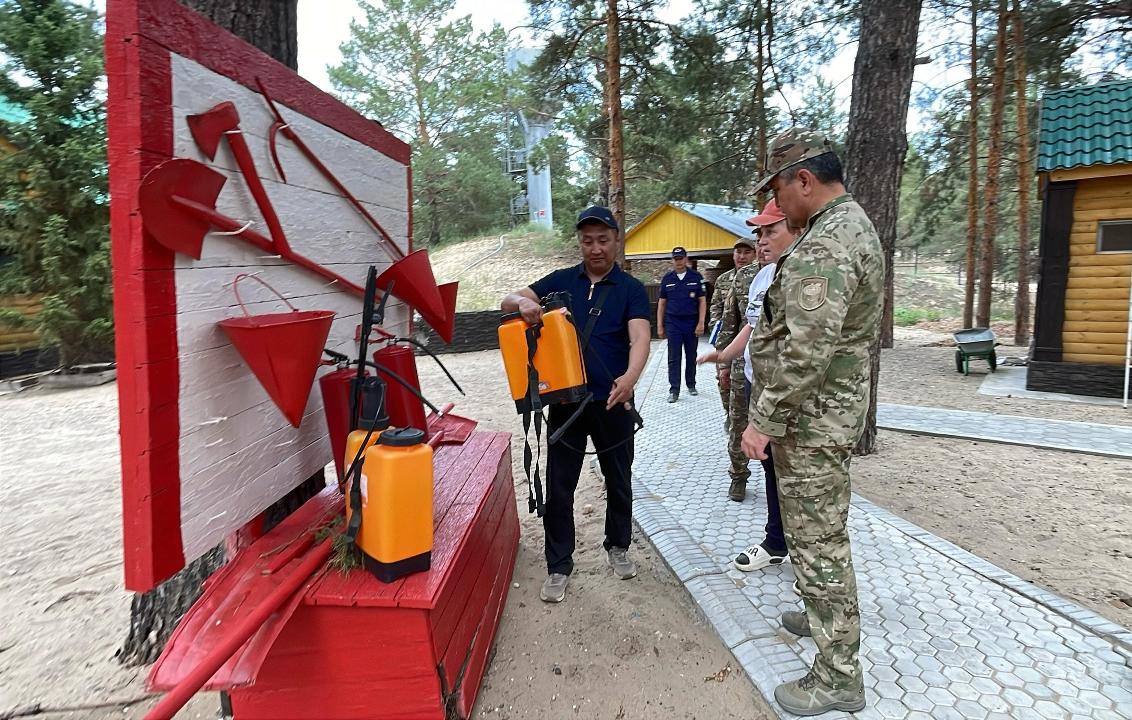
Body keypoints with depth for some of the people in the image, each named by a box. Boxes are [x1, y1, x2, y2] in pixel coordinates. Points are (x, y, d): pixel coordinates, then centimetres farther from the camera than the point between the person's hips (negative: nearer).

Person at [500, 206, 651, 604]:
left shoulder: (631, 289, -3)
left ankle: (618, 547, 39)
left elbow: (640, 338, -18)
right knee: (558, 488, 5)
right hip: (565, 400, 1)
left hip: (613, 402, -1)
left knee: (619, 482, 16)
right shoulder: (561, 281, 4)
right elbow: (507, 301, 0)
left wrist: (630, 376, -39)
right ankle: (558, 566, 20)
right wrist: (522, 303, -26)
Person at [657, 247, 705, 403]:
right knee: (673, 359, -1)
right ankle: (674, 390, 1)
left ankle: (691, 385, 26)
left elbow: (702, 301, 1)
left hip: (692, 323, 0)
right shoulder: (667, 278, 5)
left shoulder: (696, 277, 1)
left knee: (691, 357, 11)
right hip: (673, 323, 0)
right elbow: (662, 303, 8)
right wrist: (660, 325, 4)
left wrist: (701, 323, -7)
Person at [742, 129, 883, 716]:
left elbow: (805, 352, -29)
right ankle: (829, 616, 43)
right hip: (834, 408, 11)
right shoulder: (854, 224, 13)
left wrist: (764, 420, -23)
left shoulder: (823, 246, -23)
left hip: (811, 417, -11)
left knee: (817, 540, 0)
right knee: (823, 530, 24)